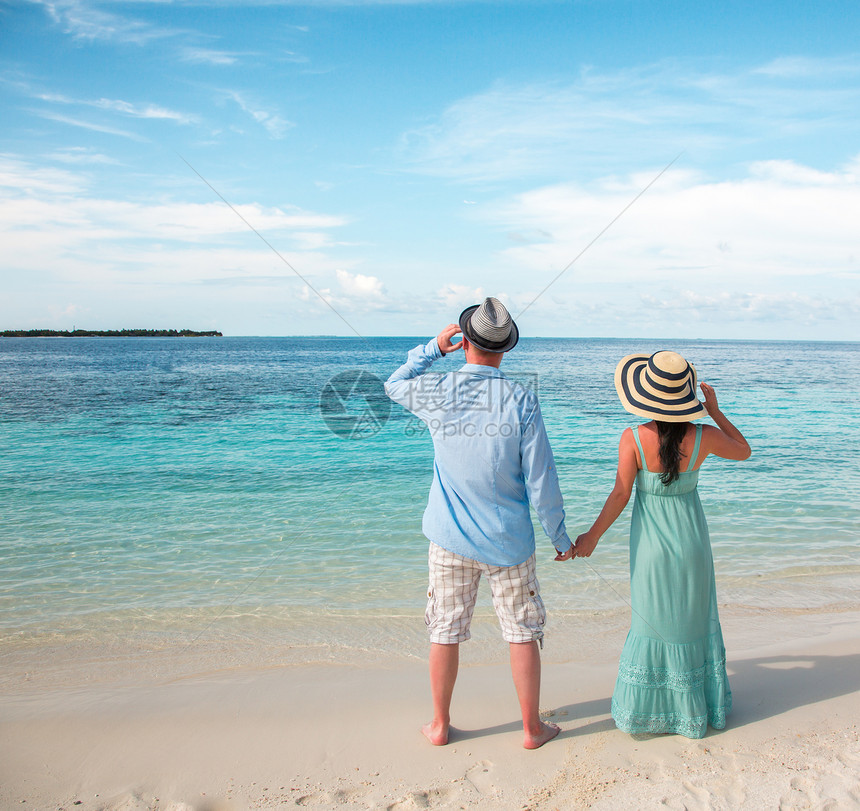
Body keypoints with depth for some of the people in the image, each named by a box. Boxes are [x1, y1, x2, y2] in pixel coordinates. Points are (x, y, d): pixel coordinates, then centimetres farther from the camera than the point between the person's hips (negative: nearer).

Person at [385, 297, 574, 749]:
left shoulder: (436, 393, -10)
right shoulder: (521, 401, -13)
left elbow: (395, 385, 16)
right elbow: (541, 482, -10)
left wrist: (434, 347, 15)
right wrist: (560, 538, 1)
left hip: (450, 538, 2)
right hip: (508, 542, -1)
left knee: (445, 634, 15)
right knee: (523, 635, 13)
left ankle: (440, 725, 29)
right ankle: (532, 728, 25)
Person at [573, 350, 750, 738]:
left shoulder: (633, 439, -19)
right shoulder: (703, 438, -14)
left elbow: (620, 494, -16)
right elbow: (743, 451, 6)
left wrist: (592, 536, -7)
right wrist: (715, 410, 8)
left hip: (651, 542, -1)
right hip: (692, 538, 1)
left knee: (652, 620, 15)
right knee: (693, 618, 18)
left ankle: (643, 708, 25)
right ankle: (699, 706, 32)